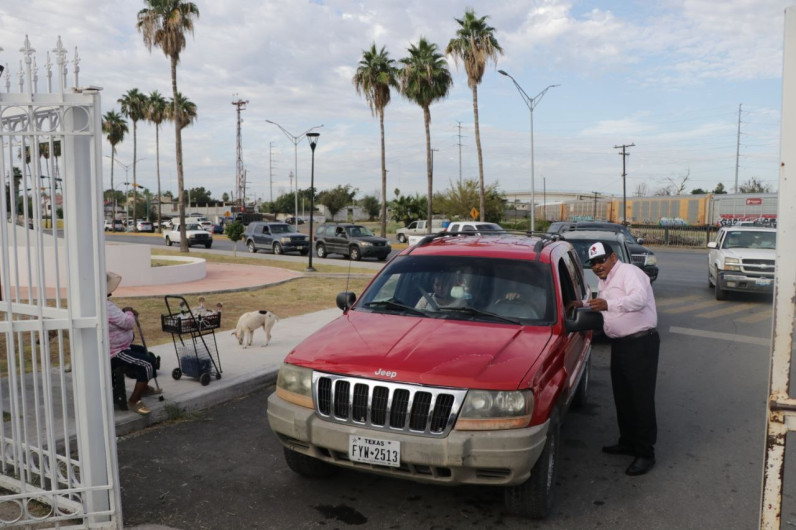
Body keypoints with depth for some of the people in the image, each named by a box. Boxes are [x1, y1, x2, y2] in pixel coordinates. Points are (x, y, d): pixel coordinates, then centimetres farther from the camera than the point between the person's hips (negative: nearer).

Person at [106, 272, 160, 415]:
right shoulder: (105, 306, -27)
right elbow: (127, 323, -25)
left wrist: (126, 312, 5)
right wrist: (129, 313, -4)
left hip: (112, 348, 12)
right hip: (113, 354, -12)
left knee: (143, 352, 28)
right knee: (147, 364, -19)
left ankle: (143, 388, 40)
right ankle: (134, 401, -9)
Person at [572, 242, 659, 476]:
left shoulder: (629, 272, -15)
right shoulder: (604, 281, 15)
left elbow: (640, 298, -34)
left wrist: (608, 304, -46)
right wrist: (585, 305, 17)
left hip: (641, 343, -10)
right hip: (620, 343, 10)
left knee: (641, 398, -5)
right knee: (622, 396, 17)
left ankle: (645, 453, 3)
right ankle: (628, 442, 32)